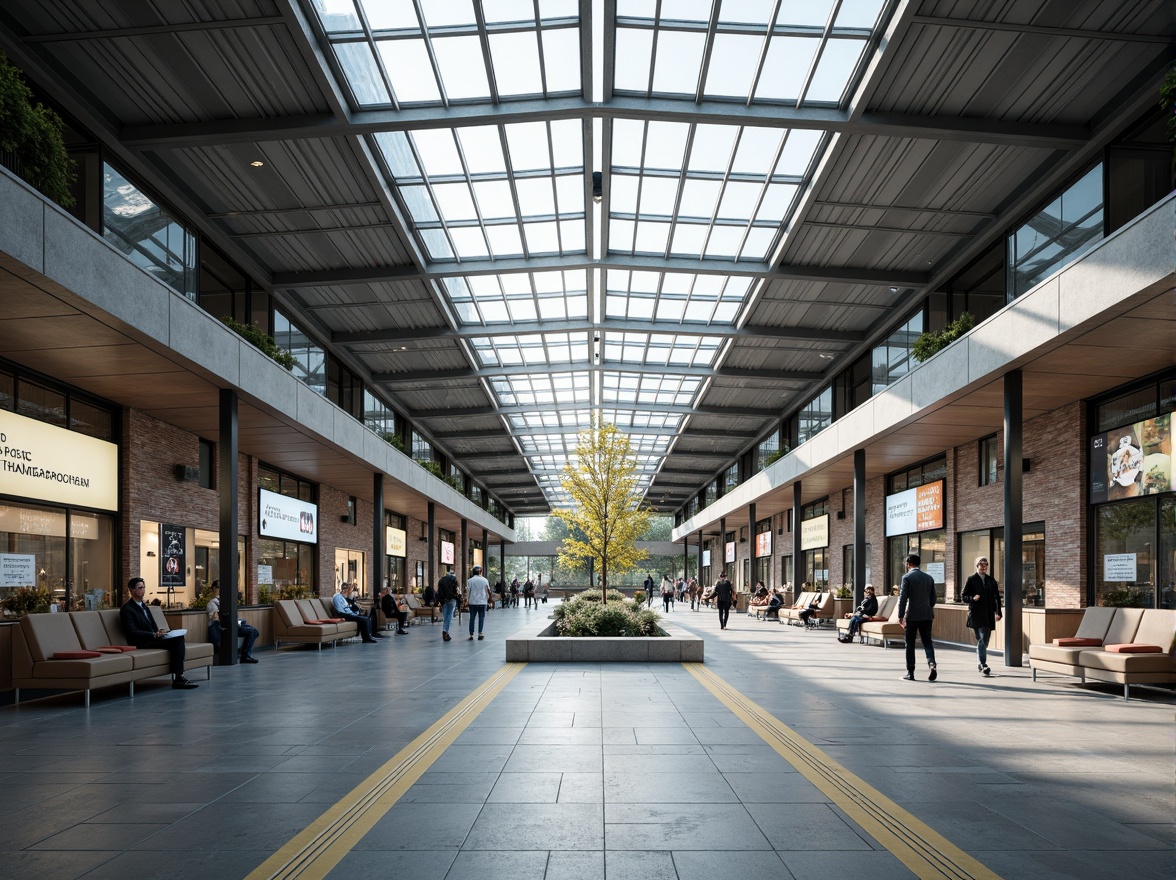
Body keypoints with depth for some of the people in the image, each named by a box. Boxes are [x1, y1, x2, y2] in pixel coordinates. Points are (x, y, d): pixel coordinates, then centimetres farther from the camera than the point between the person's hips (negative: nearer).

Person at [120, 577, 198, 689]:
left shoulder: (145, 608, 24)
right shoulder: (127, 609, -3)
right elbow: (133, 632, -14)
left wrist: (159, 632, -1)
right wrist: (155, 635, -21)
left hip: (153, 639, 8)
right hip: (141, 644, -8)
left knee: (179, 639, -21)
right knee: (178, 640, -26)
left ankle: (178, 677, -26)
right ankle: (177, 678, -24)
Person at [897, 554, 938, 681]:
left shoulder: (907, 577, -9)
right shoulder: (929, 577, 8)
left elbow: (903, 598, -12)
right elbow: (933, 598, 13)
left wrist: (900, 616, -7)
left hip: (912, 616, -4)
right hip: (926, 615, 4)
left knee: (910, 644, 4)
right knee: (927, 642, 9)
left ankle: (910, 673, 6)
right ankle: (932, 663, -14)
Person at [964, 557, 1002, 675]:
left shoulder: (991, 580, 14)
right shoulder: (971, 580, 2)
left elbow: (997, 597, 13)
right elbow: (964, 597, 1)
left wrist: (998, 612, 3)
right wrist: (973, 598, -20)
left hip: (989, 615, 5)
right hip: (976, 615, -5)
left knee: (985, 641, 10)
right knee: (981, 640, -14)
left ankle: (980, 664, 23)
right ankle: (983, 665, -18)